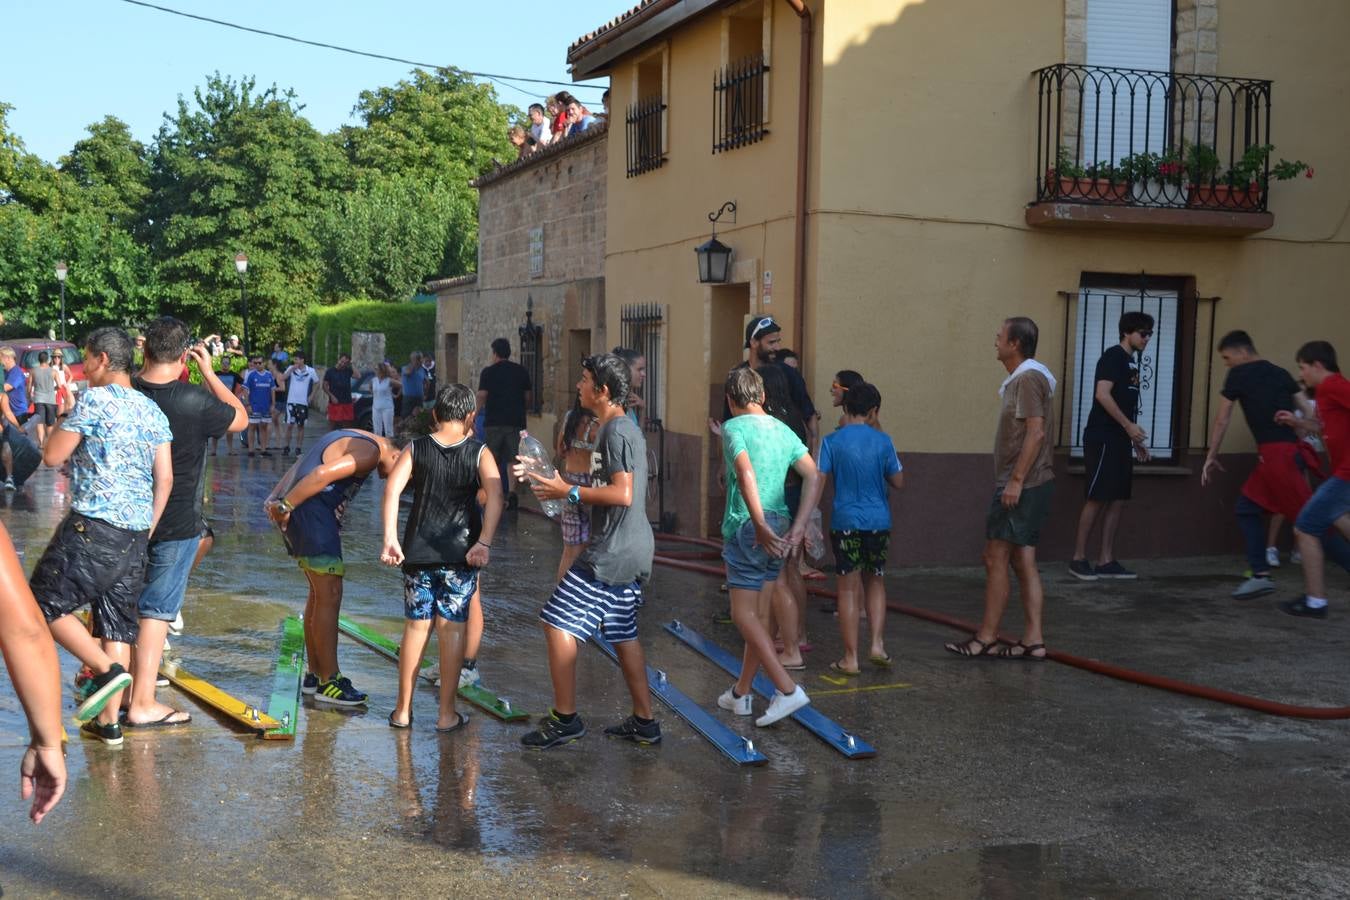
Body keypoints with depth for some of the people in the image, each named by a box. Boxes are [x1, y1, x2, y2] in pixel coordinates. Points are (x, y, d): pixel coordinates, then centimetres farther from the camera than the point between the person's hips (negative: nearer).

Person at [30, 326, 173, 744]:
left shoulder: (95, 399, -7)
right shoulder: (153, 410, 13)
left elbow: (52, 456, -4)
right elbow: (165, 478, 11)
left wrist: (63, 424, 15)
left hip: (92, 525, -7)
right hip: (136, 531, 7)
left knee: (45, 603, 4)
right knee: (117, 618, 10)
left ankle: (107, 671, -10)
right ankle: (109, 721, 11)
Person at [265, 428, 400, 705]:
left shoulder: (355, 440, 21)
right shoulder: (371, 451, -12)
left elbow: (302, 465, 21)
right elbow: (322, 474, -22)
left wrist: (279, 499, 15)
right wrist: (285, 506, -19)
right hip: (311, 509, -11)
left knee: (319, 593, 16)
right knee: (329, 595, -6)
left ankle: (314, 674, 23)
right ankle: (328, 682, -2)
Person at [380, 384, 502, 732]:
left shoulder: (415, 449, 3)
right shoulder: (479, 453, 0)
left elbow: (392, 488, -12)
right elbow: (494, 495, -16)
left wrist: (390, 539, -16)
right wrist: (485, 543, -21)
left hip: (418, 551, 2)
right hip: (461, 552, -1)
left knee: (415, 625, 11)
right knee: (452, 628, 5)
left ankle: (403, 710, 19)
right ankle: (447, 714, 11)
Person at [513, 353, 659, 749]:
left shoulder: (616, 431, -15)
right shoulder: (623, 428, 17)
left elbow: (622, 494, -24)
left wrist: (569, 492, -17)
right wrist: (542, 475, 24)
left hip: (612, 552, -10)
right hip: (632, 552, 10)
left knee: (558, 623, -5)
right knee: (622, 633, 16)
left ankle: (565, 718, 1)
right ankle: (644, 722, 20)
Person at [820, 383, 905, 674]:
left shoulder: (832, 441, -7)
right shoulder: (883, 441, -1)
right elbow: (898, 482, 5)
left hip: (845, 521, -2)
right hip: (878, 521, 2)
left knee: (849, 588, 4)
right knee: (875, 583, 19)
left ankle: (850, 658, 7)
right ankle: (877, 645, 11)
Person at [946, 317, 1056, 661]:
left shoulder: (1028, 379, -14)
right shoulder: (1023, 378, 17)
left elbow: (1036, 433, -22)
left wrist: (1015, 480, -23)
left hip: (1021, 486, -10)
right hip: (1026, 486, 10)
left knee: (995, 558, -4)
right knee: (1023, 561, 9)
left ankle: (986, 638, 2)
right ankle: (1033, 639, 10)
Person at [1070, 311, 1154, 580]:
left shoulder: (1131, 361, 19)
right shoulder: (1113, 356, -9)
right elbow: (1103, 394, -19)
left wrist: (1136, 439, 20)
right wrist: (1129, 426, -19)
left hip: (1120, 441, 9)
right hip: (1102, 438, -9)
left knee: (1118, 500, 7)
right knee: (1097, 498, -8)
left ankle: (1106, 561, 10)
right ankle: (1078, 558, -1)